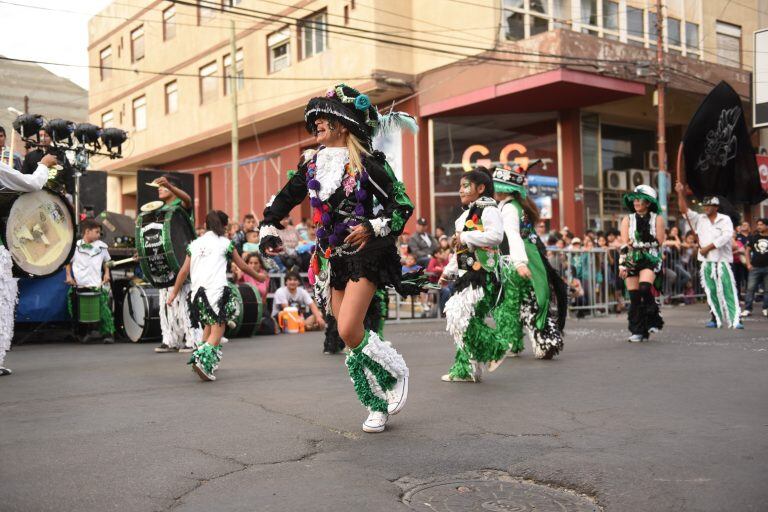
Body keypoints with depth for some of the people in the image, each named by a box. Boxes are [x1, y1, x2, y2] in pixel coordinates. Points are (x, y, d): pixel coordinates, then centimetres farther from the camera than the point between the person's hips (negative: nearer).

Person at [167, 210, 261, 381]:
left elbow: (184, 271, 12)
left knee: (208, 325, 20)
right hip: (217, 290, -5)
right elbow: (243, 266, 15)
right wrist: (258, 277, 30)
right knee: (218, 329, -6)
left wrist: (174, 292, 18)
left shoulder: (194, 244, 18)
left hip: (197, 291, 5)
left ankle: (209, 362, 13)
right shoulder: (225, 242, 9)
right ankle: (203, 359, -25)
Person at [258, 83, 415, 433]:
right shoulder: (312, 164, 8)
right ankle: (378, 405, 19)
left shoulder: (365, 164, -10)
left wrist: (373, 228, -22)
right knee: (350, 337, 5)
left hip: (365, 253, -6)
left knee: (349, 331, -18)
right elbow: (286, 198, 20)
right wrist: (268, 230, 10)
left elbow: (403, 206, -9)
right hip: (332, 257, 6)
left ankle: (397, 371, 9)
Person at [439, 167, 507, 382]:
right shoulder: (468, 213, 23)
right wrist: (448, 271, 25)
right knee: (460, 319, 7)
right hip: (467, 275, 10)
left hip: (483, 275, -9)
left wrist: (465, 237, -20)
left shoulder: (488, 210, -7)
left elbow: (496, 235, -26)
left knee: (462, 318, -17)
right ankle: (465, 370, 13)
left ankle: (494, 350, 1)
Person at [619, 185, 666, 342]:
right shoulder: (627, 220, 9)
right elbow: (624, 245, 3)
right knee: (634, 297, -2)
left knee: (644, 288, -25)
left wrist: (637, 244, -8)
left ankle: (654, 320, -5)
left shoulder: (657, 219, 5)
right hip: (631, 260, 2)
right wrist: (622, 264, -6)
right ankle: (637, 331, 5)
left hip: (650, 259, -2)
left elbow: (659, 242, -1)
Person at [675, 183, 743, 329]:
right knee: (711, 291, 5)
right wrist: (681, 193, -8)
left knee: (728, 289, -11)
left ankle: (736, 319, -16)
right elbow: (684, 210, 4)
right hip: (706, 262, 3)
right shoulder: (699, 219, 12)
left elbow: (726, 236, -11)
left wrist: (707, 247, -12)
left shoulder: (725, 220, 3)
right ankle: (716, 318, 13)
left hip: (722, 260, -3)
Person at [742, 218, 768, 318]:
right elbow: (748, 250, 10)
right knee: (750, 288, -3)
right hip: (755, 267, 0)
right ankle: (747, 309, 0)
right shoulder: (753, 237, 5)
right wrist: (748, 264, 1)